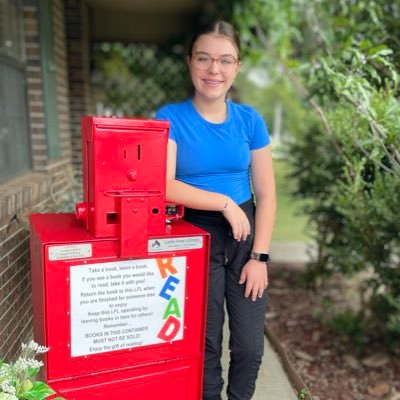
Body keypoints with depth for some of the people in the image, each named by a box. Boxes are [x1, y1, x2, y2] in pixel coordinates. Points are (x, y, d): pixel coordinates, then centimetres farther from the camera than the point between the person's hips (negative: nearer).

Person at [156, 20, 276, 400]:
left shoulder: (250, 120, 1)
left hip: (246, 236, 3)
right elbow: (164, 186, -17)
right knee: (205, 343, 13)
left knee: (250, 346, 11)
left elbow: (266, 195, 0)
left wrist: (259, 256, -6)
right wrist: (225, 203, -17)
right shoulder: (169, 119, -6)